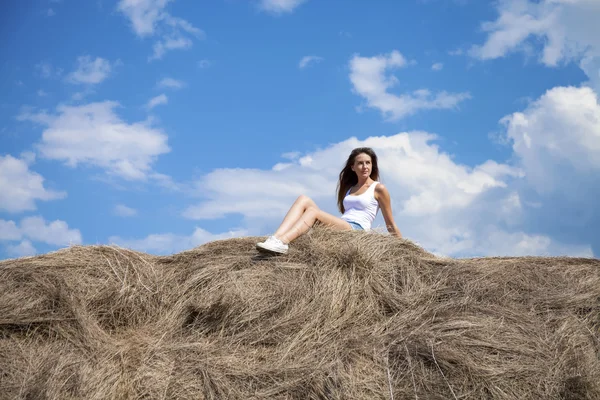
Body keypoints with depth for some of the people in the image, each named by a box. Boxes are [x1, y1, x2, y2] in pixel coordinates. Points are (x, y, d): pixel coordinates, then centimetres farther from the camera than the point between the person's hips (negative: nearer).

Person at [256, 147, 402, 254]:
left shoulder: (378, 188, 6)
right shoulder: (349, 188, 25)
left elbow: (390, 224, 8)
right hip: (342, 227, 7)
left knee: (313, 210, -27)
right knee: (304, 199, -13)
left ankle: (282, 243, -44)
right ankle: (275, 239, -32)